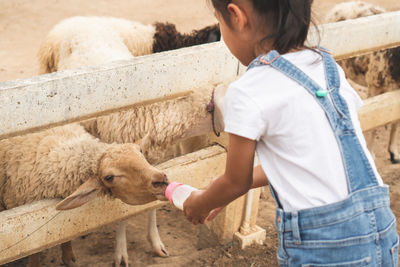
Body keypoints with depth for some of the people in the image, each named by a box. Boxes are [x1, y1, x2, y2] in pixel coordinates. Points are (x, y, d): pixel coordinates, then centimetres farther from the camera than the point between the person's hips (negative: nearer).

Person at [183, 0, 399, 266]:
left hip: (322, 246, -6)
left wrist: (200, 204, 21)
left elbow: (237, 183, 0)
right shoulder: (328, 66, 6)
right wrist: (221, 191, 25)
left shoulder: (247, 93, -14)